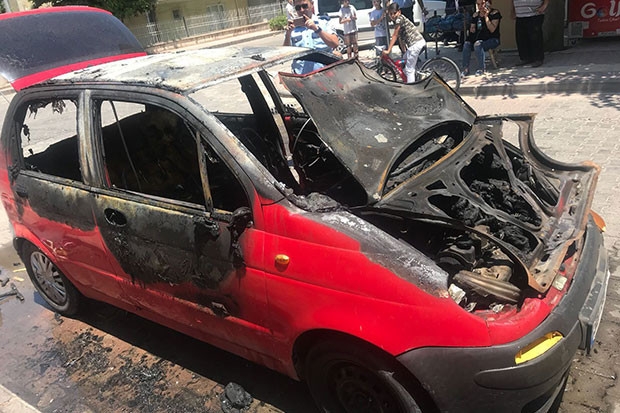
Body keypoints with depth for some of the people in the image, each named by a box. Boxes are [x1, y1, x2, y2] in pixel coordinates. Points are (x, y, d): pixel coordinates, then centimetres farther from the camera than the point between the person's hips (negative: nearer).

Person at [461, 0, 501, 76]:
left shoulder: (494, 13, -6)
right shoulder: (475, 15, 11)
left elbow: (492, 30, -16)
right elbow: (472, 28, 20)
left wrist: (486, 16, -19)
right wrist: (472, 29, -5)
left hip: (492, 39, -5)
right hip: (479, 38, 6)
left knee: (478, 44, -34)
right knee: (466, 44, -23)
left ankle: (481, 68, -21)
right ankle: (465, 69, -20)